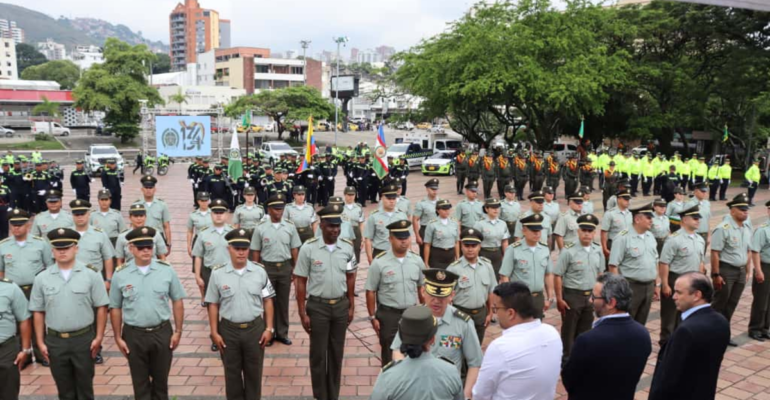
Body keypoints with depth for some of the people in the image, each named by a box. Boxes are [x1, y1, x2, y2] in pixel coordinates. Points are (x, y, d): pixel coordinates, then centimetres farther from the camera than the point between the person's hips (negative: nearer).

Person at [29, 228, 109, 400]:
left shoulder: (91, 275, -5)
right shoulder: (42, 278, 2)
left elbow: (101, 308, -3)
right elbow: (38, 312, 6)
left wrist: (99, 337, -7)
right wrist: (40, 342, 3)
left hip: (84, 339, -2)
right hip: (55, 341, 2)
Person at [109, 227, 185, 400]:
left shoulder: (167, 270, -6)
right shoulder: (120, 275, -6)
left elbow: (177, 302, 0)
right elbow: (115, 308, 2)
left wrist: (178, 331, -2)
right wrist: (118, 337, 1)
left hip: (162, 333, 0)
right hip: (134, 335, 0)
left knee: (161, 380, 16)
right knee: (140, 383, 15)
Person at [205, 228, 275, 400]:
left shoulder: (260, 271, -4)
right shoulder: (218, 273, -6)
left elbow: (267, 301, 2)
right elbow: (213, 305, 0)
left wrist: (269, 328, -1)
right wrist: (214, 332, -2)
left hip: (255, 328, 0)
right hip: (228, 330, 0)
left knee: (254, 371, 13)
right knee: (232, 372, 14)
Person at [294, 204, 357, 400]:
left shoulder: (347, 247, -4)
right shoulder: (308, 248, -12)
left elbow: (350, 278, 8)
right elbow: (301, 282, -7)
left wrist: (351, 306, 9)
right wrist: (302, 313, -7)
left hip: (341, 305, 3)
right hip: (317, 306, -2)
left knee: (337, 353, 14)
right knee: (318, 354, 8)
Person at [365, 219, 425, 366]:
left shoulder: (417, 261, -3)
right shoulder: (379, 263, -15)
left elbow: (421, 288, 8)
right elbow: (371, 292, -9)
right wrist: (373, 317, -8)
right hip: (388, 315, -3)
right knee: (389, 355, 11)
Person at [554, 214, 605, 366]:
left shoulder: (598, 251, 1)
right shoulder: (568, 251, -17)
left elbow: (600, 274, 12)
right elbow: (557, 275, -14)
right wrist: (559, 299, -14)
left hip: (590, 295, 5)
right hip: (572, 295, -5)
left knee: (585, 330, 17)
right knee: (569, 330, 8)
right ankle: (567, 361, 22)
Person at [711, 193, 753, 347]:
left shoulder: (747, 227, 6)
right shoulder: (723, 228, -17)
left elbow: (747, 251, 14)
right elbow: (715, 253, -19)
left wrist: (747, 271, 12)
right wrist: (716, 275, -20)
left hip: (740, 271, 7)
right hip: (725, 270, -7)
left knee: (731, 305, 15)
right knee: (719, 305, 3)